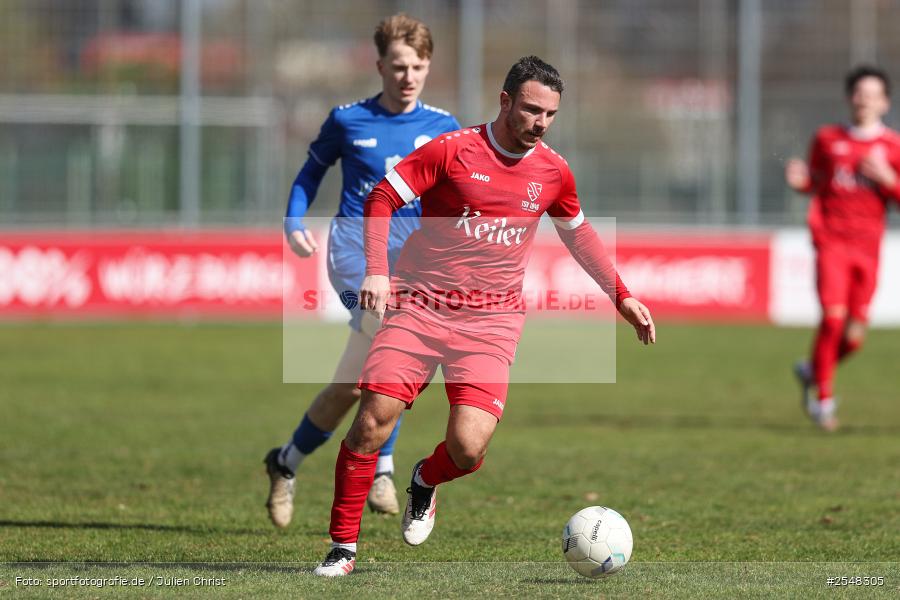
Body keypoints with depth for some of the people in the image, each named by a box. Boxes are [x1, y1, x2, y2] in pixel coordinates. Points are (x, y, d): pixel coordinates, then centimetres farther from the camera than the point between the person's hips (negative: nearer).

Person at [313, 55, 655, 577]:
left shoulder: (553, 172, 7)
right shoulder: (452, 151, -5)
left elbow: (578, 234, 25)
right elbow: (381, 200, -2)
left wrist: (623, 297, 24)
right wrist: (377, 272, -14)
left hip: (491, 323, 2)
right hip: (420, 307, -2)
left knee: (468, 449, -15)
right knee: (372, 422, -13)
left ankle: (425, 482, 22)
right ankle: (343, 547, 2)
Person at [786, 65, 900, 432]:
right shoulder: (827, 139, 8)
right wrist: (801, 181, -3)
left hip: (867, 249, 1)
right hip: (831, 240, -1)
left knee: (854, 336, -1)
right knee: (833, 316, -17)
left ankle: (813, 371, 29)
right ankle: (823, 398, -3)